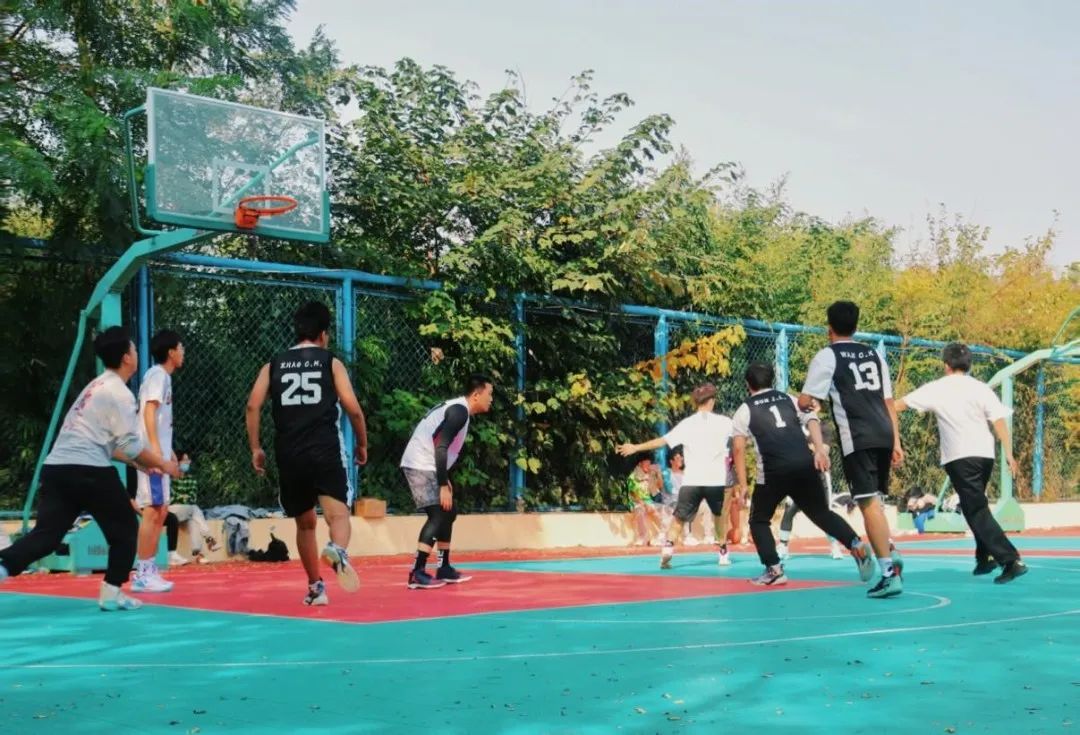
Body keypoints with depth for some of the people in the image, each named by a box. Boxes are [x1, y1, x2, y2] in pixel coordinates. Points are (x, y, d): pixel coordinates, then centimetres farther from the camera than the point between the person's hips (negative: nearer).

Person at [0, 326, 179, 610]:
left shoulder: (97, 387, 24)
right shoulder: (119, 393, -5)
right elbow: (129, 444, -10)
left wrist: (141, 463, 30)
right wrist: (162, 464, 4)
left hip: (55, 467, 8)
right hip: (88, 470, -8)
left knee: (46, 534, 1)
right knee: (124, 528, 9)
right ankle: (112, 592, 8)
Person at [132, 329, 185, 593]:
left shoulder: (163, 376, 20)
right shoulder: (158, 374, -8)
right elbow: (149, 411, -19)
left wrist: (169, 452, 25)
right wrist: (155, 448, -27)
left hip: (159, 453, 10)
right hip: (152, 453, -10)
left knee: (160, 511, 11)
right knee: (152, 511, -11)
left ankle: (149, 571, 14)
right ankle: (143, 574, -9)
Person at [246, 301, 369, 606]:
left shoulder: (274, 365, 15)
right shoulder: (331, 363, 7)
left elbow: (253, 405, 3)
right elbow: (353, 409, 1)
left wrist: (255, 448, 9)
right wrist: (362, 445, 14)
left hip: (289, 455, 4)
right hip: (325, 451, -3)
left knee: (305, 523, 19)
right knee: (338, 513, -13)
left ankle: (315, 587, 27)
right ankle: (337, 550, -47)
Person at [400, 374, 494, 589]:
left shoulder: (457, 408, 16)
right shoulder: (459, 411, -15)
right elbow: (441, 447, -23)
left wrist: (444, 479, 23)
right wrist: (443, 486, -23)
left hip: (424, 466, 11)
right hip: (421, 466, -11)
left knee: (448, 512, 16)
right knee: (438, 515, -15)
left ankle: (444, 569, 23)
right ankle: (417, 573, -17)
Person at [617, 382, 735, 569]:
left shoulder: (687, 424, 1)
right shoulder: (723, 422, 2)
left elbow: (662, 441, -4)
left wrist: (636, 447, 3)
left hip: (691, 481, 0)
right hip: (716, 480, 1)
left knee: (679, 519, 5)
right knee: (719, 516, 24)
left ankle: (667, 549, -16)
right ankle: (723, 553, 26)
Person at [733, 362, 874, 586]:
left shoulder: (744, 410, 14)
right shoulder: (789, 399, 22)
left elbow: (739, 448, 4)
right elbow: (812, 420, 5)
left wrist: (742, 484, 4)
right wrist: (820, 450, -6)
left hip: (774, 470, -3)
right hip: (805, 465, 3)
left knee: (759, 520, 15)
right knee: (822, 513, 18)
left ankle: (774, 570, 3)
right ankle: (856, 544, -2)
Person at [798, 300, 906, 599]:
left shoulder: (827, 356, 1)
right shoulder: (874, 354, 19)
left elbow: (804, 402, -1)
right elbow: (888, 402, 19)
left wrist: (806, 405, 23)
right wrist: (896, 443, 20)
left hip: (858, 438, -6)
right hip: (883, 434, 6)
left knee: (868, 502, -7)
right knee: (874, 498, 22)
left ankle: (889, 573, -11)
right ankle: (891, 554, 12)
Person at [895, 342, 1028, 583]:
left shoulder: (936, 389, 1)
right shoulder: (981, 388, 6)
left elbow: (900, 404, 8)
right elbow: (999, 421, -4)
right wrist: (1008, 453, -4)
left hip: (960, 458, -4)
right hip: (985, 455, 5)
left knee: (977, 511, -5)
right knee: (976, 506, 24)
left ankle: (1011, 560, -17)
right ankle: (985, 558, 21)